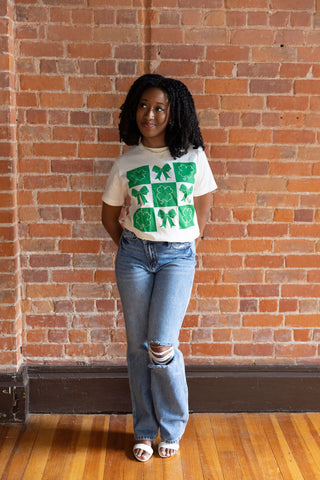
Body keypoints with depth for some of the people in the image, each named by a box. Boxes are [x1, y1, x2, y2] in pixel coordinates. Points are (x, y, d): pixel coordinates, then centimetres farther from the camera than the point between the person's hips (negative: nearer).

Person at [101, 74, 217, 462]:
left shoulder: (193, 156, -1)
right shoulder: (125, 164, 1)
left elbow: (203, 204, 11)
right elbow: (109, 215, 13)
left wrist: (190, 242, 9)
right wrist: (129, 247, 10)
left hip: (178, 257, -1)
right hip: (134, 256, 2)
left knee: (161, 346, -9)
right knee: (138, 345, 6)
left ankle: (172, 427, 16)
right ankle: (144, 431, 24)